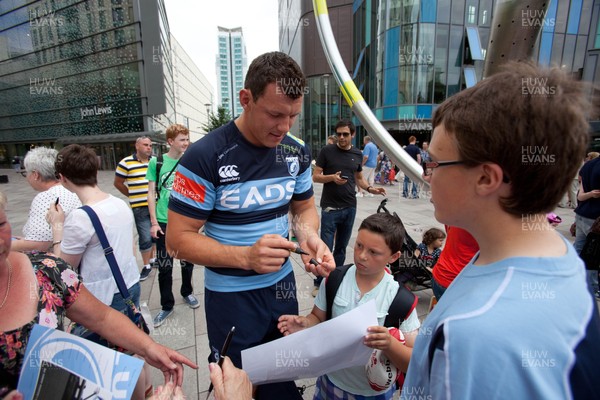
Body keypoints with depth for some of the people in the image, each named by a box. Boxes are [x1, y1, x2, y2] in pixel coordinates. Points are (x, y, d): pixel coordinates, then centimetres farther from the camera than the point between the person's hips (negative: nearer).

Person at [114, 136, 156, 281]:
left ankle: (151, 258, 35)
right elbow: (118, 183, 3)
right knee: (145, 237, -1)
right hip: (140, 208, -4)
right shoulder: (126, 163, -6)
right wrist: (133, 196, 4)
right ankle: (146, 266, 15)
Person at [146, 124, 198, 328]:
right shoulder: (156, 162, -3)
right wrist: (154, 222, -5)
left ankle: (187, 292, 39)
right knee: (164, 266, 7)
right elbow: (151, 193, -1)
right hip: (164, 223, -1)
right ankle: (167, 305, 24)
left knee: (187, 262, 16)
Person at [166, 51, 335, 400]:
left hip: (283, 282, 5)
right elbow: (178, 239, -17)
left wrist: (310, 237, -14)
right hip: (231, 295, -4)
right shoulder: (205, 157, -20)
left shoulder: (297, 151, -4)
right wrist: (246, 256, -31)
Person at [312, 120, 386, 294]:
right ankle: (319, 283, 15)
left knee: (342, 247, 14)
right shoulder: (327, 151, -4)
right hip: (330, 208, -4)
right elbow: (315, 176, -4)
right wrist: (332, 177, -22)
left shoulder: (358, 154, 8)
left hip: (350, 207, 4)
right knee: (326, 247, -1)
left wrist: (369, 188, -3)